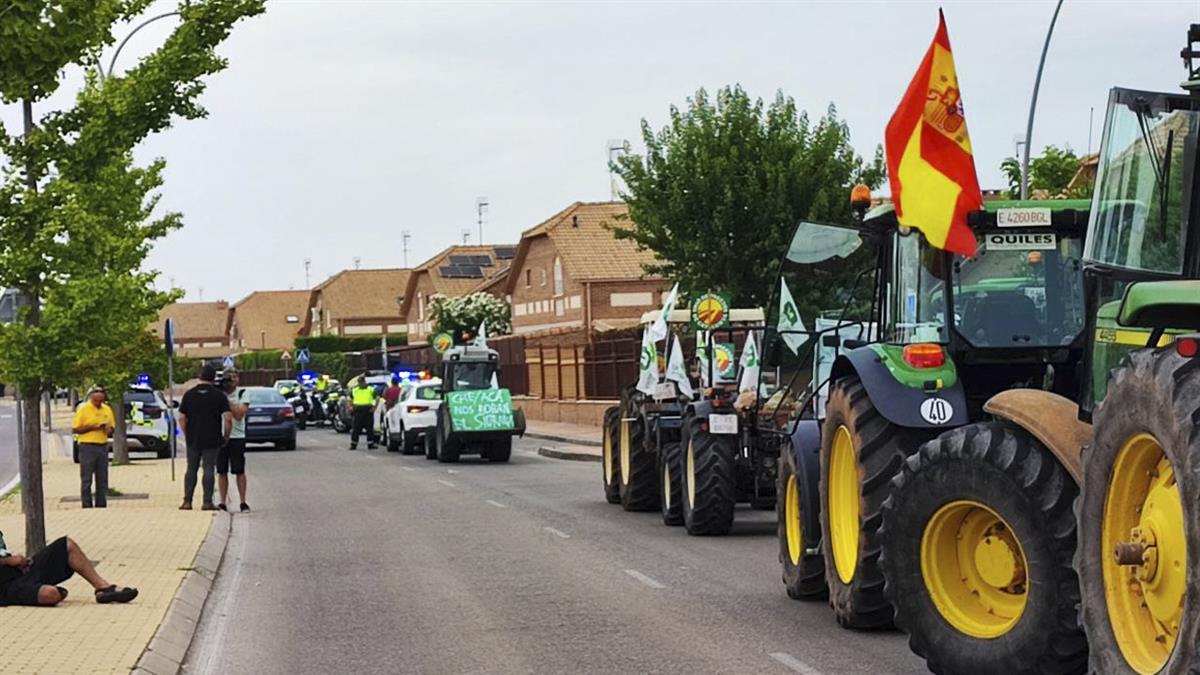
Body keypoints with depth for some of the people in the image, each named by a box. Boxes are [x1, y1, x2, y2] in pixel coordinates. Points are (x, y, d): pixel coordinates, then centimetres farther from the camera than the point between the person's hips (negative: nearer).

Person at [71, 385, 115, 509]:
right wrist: (92, 427, -16)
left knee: (102, 480, 7)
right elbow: (75, 429, -6)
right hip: (87, 446, -5)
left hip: (103, 446, 5)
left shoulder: (107, 410, 12)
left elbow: (112, 426, 21)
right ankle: (87, 506, -1)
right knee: (86, 480, -4)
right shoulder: (83, 409, -4)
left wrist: (109, 428, -2)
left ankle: (101, 506, 13)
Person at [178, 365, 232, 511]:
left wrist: (187, 435, 13)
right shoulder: (219, 395, -4)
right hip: (212, 440, -2)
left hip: (193, 440, 2)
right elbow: (228, 418, -12)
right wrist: (226, 436, 1)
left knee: (191, 470, 10)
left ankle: (187, 501, 6)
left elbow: (181, 418, 2)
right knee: (209, 470, 1)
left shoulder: (189, 394, 3)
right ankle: (207, 502, -1)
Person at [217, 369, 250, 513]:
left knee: (240, 471, 0)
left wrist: (226, 401, -16)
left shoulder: (242, 394, 0)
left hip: (237, 437, -2)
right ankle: (223, 502, 9)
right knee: (221, 472, 4)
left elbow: (239, 415, -11)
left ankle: (243, 502, 5)